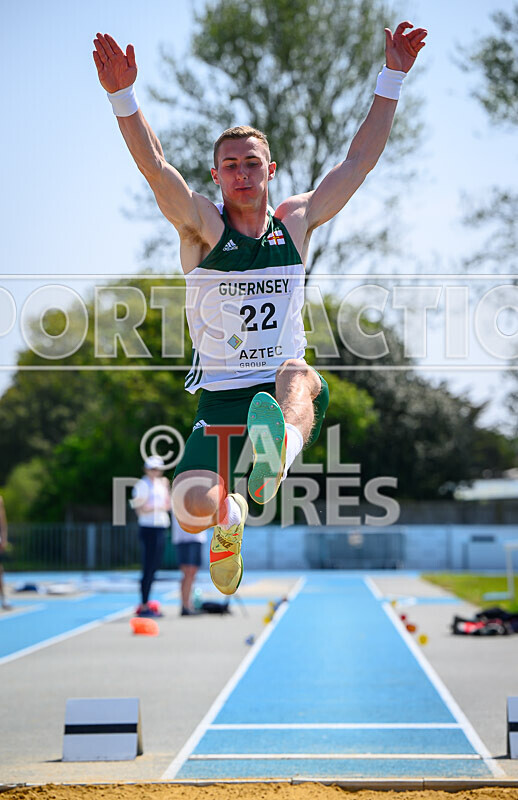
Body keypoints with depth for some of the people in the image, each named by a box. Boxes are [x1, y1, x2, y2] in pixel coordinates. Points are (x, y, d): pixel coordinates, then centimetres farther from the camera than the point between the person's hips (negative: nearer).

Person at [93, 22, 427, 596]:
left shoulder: (297, 221, 10)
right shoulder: (202, 225, 1)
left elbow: (361, 158, 8)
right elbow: (154, 167, -15)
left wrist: (392, 77, 1)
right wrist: (122, 96, -31)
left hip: (288, 394, 0)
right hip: (220, 398, 0)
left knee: (297, 374, -36)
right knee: (192, 506, -20)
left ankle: (280, 453, -72)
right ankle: (230, 515, 20)